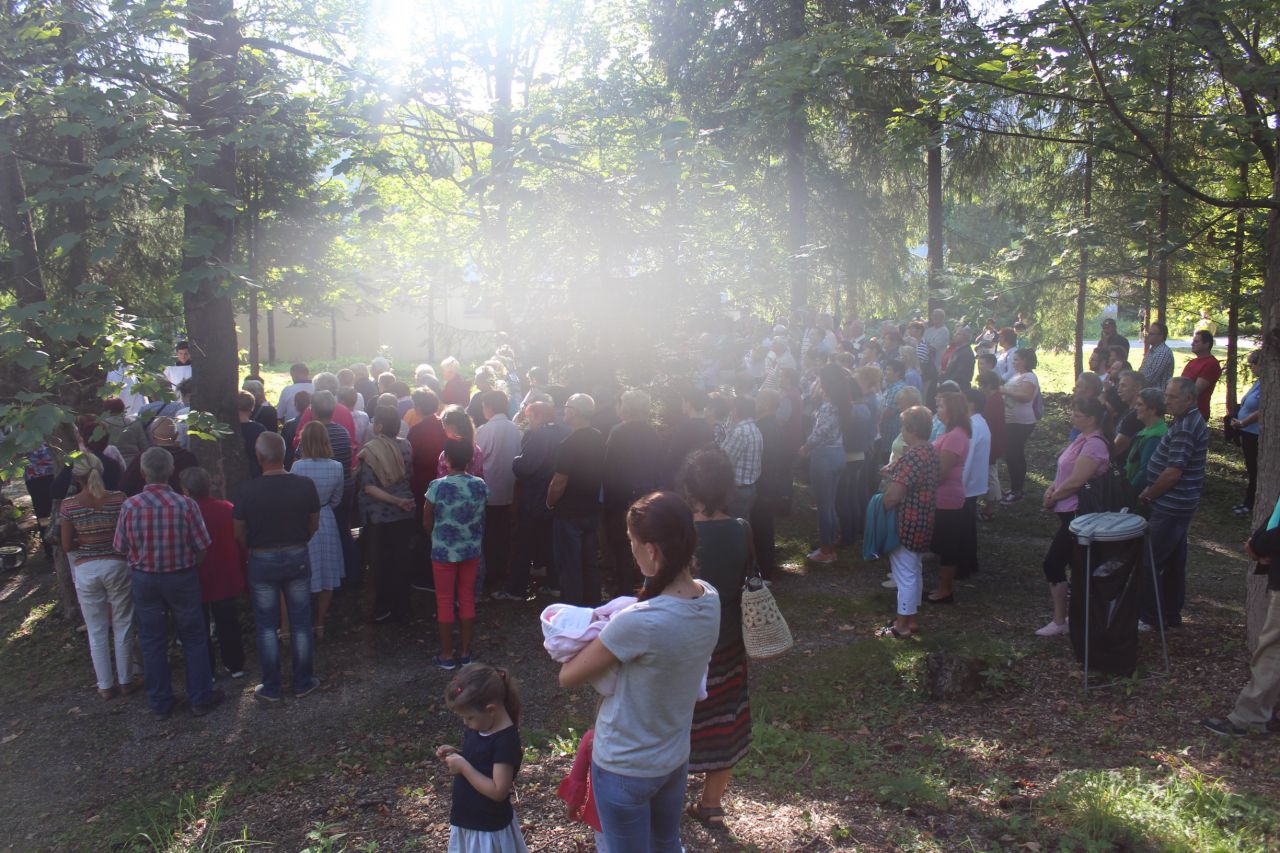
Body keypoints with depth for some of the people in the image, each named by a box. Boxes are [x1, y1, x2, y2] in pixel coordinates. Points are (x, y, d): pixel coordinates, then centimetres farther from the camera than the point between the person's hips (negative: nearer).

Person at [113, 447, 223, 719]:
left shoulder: (129, 506, -13)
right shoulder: (185, 504, -17)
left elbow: (121, 548, -4)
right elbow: (202, 546, -12)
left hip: (144, 580, 2)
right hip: (182, 578, -1)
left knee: (152, 642, 15)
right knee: (194, 639, 14)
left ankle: (160, 704, 25)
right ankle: (200, 699, 21)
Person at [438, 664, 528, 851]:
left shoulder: (505, 740, -26)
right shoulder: (478, 728, -1)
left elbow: (498, 791, -27)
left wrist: (463, 767, -25)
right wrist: (455, 755, -4)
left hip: (489, 829, -8)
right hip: (466, 821, 8)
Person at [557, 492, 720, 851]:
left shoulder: (637, 623, -34)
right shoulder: (710, 598, -12)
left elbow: (567, 678, -19)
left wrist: (592, 641, -2)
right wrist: (612, 629, 0)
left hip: (625, 769, -6)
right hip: (676, 758, 6)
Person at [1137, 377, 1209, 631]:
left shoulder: (1186, 428, -21)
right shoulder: (1191, 421, 12)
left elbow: (1173, 472, -24)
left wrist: (1147, 495, -11)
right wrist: (1152, 491, 11)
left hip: (1170, 509, -10)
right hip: (1179, 506, 10)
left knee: (1149, 562, -2)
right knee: (1174, 561, 17)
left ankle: (1146, 617, 5)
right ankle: (1172, 614, 27)